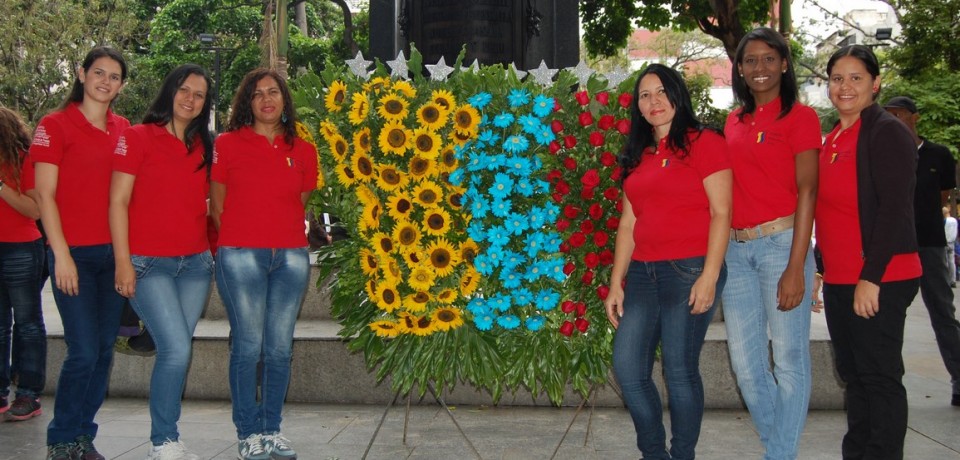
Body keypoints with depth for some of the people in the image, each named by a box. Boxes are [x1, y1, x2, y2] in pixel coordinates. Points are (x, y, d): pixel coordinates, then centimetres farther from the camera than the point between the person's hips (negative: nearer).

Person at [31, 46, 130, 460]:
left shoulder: (122, 129, 11)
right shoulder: (55, 125, -3)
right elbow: (45, 195, -6)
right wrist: (62, 255, -12)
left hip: (113, 252, 5)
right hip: (74, 254, -5)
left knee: (105, 349, 8)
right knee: (84, 352, -7)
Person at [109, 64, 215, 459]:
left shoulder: (205, 147, 13)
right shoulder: (137, 138, -1)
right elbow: (118, 202, -5)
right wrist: (123, 262, -11)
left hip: (195, 263, 5)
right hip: (149, 264, -5)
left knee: (176, 352, 7)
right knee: (177, 349, -15)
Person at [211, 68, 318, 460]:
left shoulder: (303, 151, 11)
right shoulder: (227, 144, 4)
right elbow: (216, 205, 7)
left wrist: (292, 240, 9)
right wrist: (230, 245, 4)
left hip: (291, 257, 3)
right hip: (240, 255, -3)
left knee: (280, 347, 5)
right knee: (248, 345, -2)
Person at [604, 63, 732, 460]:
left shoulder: (704, 143, -2)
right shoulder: (638, 155, 17)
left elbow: (721, 213, -8)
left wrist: (709, 276, -16)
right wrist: (616, 283, 11)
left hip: (689, 271, -6)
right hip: (643, 274, 6)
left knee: (680, 371, -3)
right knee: (627, 368, 2)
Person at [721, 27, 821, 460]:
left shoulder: (800, 116, -1)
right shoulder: (733, 121, 15)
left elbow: (807, 191, -8)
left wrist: (796, 267, -15)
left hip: (780, 242, -6)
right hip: (736, 248, 6)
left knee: (789, 357, 0)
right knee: (744, 361, 8)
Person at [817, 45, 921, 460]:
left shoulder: (887, 132, -10)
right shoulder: (832, 139, 15)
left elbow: (896, 209, -16)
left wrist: (871, 278, -20)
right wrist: (820, 268, 17)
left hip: (878, 280, -8)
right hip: (838, 280, 8)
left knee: (880, 376, -1)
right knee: (853, 374, 15)